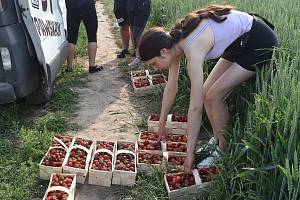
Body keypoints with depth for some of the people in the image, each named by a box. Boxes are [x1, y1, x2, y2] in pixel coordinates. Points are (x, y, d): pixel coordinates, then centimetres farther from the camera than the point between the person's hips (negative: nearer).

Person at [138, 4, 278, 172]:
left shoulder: (193, 50, -31)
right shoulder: (175, 42, -6)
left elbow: (195, 107, -30)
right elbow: (171, 88, 6)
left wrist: (190, 153, -23)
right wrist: (162, 123, 15)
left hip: (260, 43, -8)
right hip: (239, 43, 9)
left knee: (214, 95, -11)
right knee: (207, 92, 3)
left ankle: (225, 152, 5)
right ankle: (217, 142, 19)